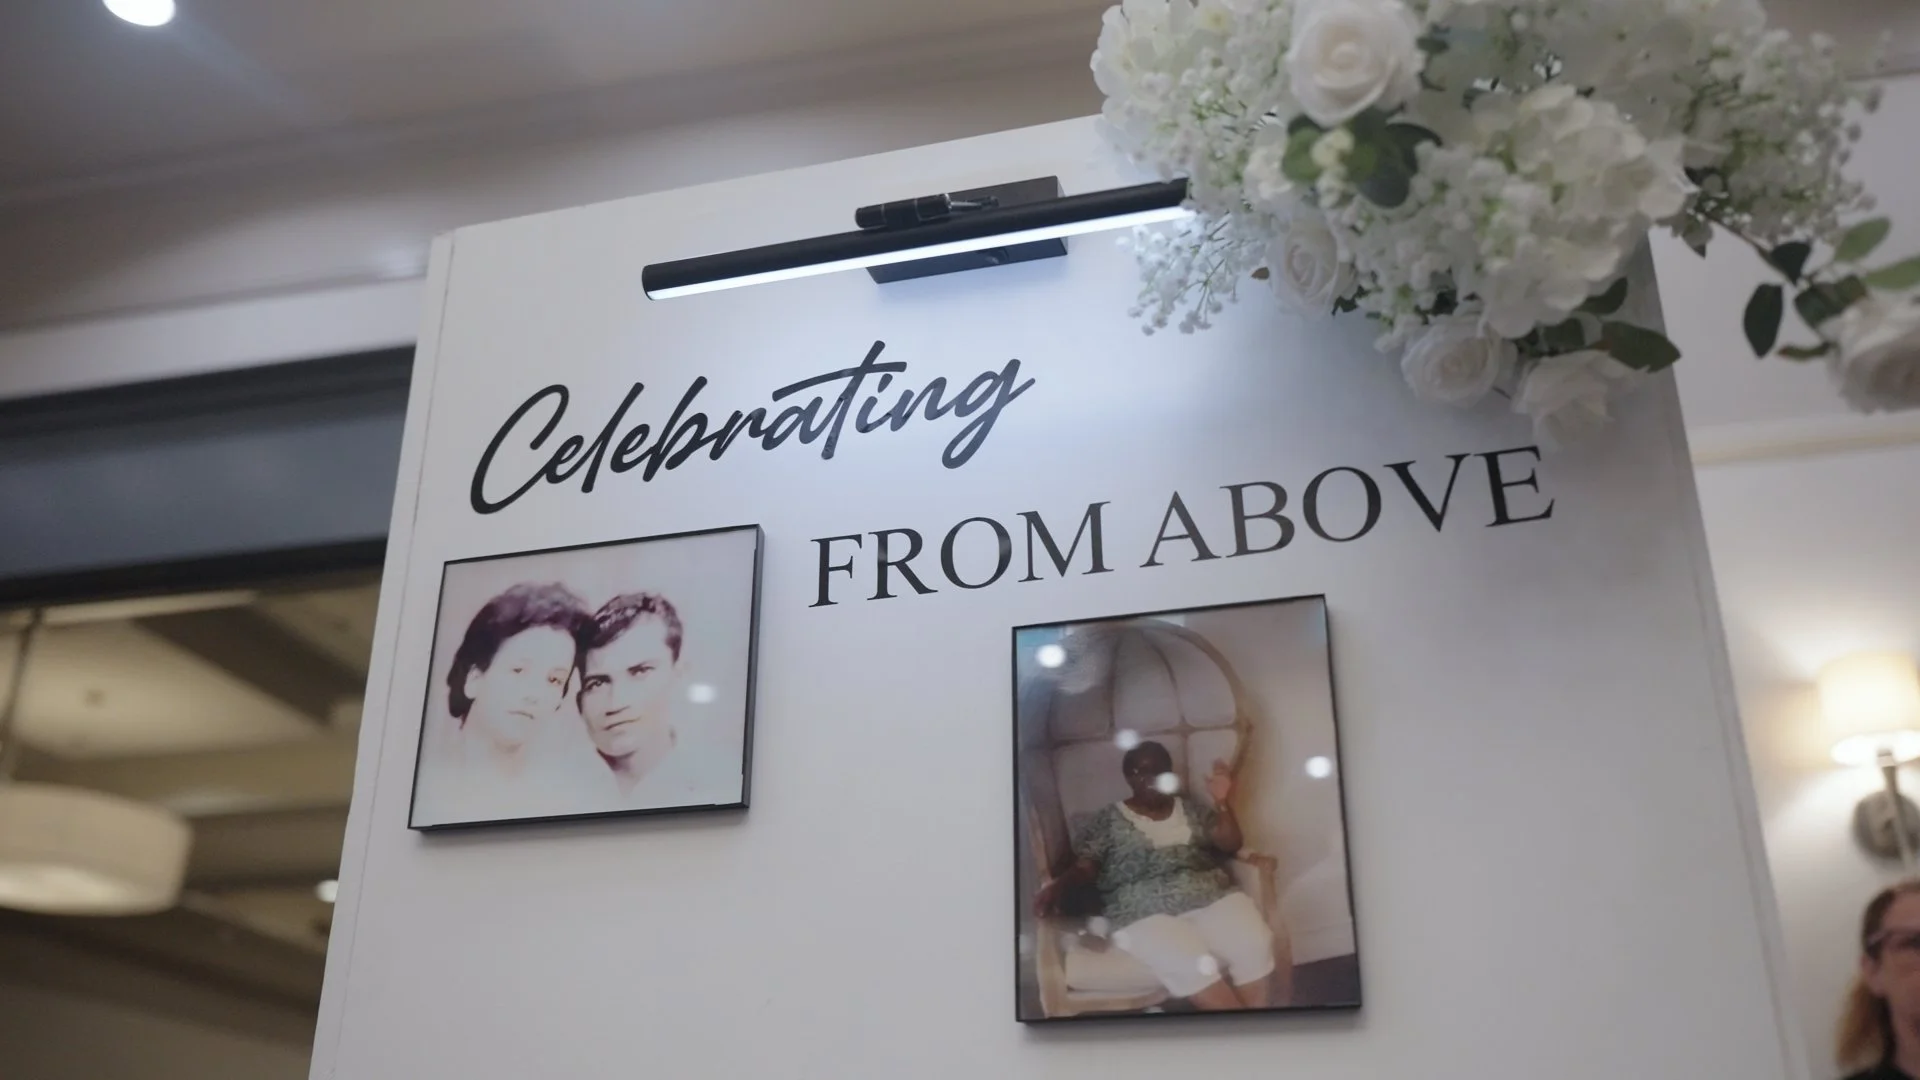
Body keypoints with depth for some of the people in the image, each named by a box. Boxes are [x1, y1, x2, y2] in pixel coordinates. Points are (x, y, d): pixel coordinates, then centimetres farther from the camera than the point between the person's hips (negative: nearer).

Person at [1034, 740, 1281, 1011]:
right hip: (1145, 912, -3)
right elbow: (1085, 866, 5)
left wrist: (1223, 803, -3)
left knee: (1256, 946, -27)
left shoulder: (1190, 810, 21)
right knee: (1191, 965, -34)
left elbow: (1229, 845, 13)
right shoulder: (1108, 820, 13)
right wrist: (1058, 886, -17)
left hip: (1210, 897, 4)